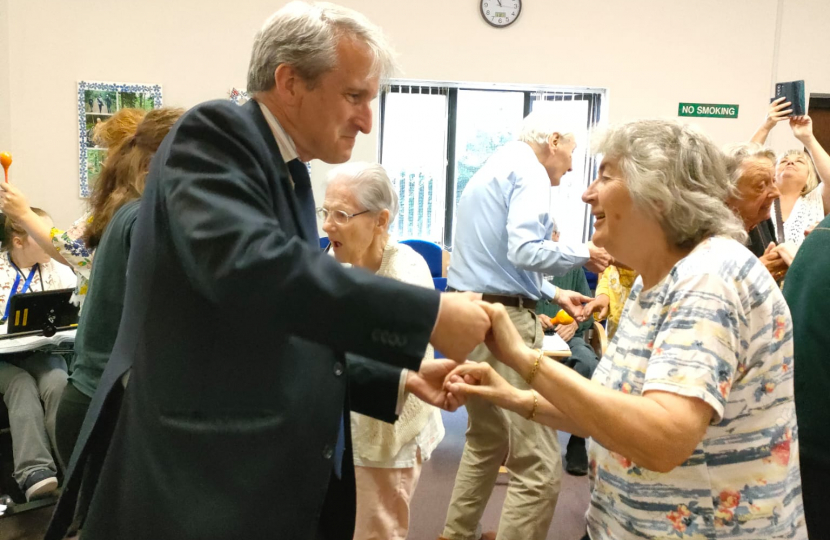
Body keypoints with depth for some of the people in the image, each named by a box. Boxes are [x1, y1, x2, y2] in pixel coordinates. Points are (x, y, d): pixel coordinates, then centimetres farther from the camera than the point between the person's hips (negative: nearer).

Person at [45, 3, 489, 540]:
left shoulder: (287, 177, 12)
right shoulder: (217, 133, -12)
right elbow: (248, 263, -33)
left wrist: (401, 379, 7)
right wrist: (429, 315, -27)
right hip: (202, 492, -8)